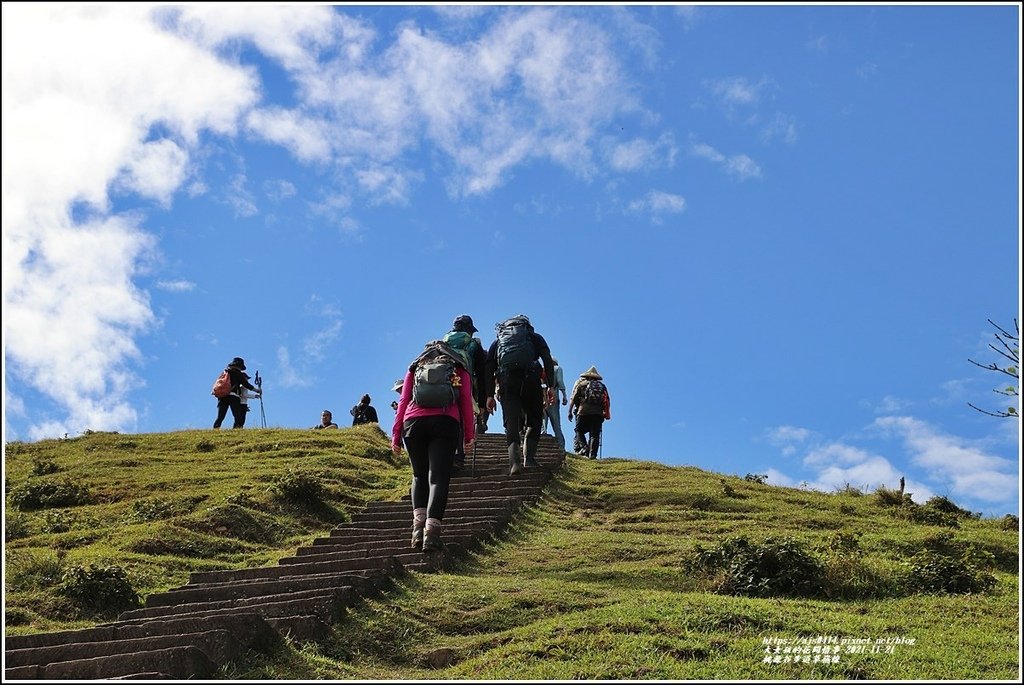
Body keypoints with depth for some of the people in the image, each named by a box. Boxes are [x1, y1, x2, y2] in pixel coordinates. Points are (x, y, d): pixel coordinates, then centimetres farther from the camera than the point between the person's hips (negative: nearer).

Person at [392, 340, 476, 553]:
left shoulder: (415, 368, 26)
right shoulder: (459, 370, 24)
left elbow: (403, 402, 16)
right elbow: (466, 402, 11)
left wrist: (396, 435, 12)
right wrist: (469, 435, 9)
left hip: (413, 423, 2)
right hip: (446, 423, -2)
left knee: (419, 476, 14)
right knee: (438, 477, -6)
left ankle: (418, 524, -6)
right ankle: (432, 529, -23)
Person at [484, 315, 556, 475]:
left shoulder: (497, 341, 27)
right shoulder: (535, 337, 23)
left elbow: (489, 369, 15)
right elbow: (547, 360, 7)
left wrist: (490, 396, 12)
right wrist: (550, 387, 3)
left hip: (507, 381, 1)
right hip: (530, 378, -1)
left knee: (511, 423, -1)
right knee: (534, 421, 13)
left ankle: (515, 461, -21)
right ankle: (529, 457, -2)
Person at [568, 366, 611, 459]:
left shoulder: (581, 384, 12)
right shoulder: (602, 386, 19)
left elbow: (573, 399, 4)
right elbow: (607, 401, 12)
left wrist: (570, 411, 6)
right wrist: (606, 414, 15)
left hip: (583, 412, -2)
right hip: (598, 413, 2)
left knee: (579, 431, 6)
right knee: (594, 435, 3)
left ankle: (583, 447, -15)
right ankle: (592, 454, -5)